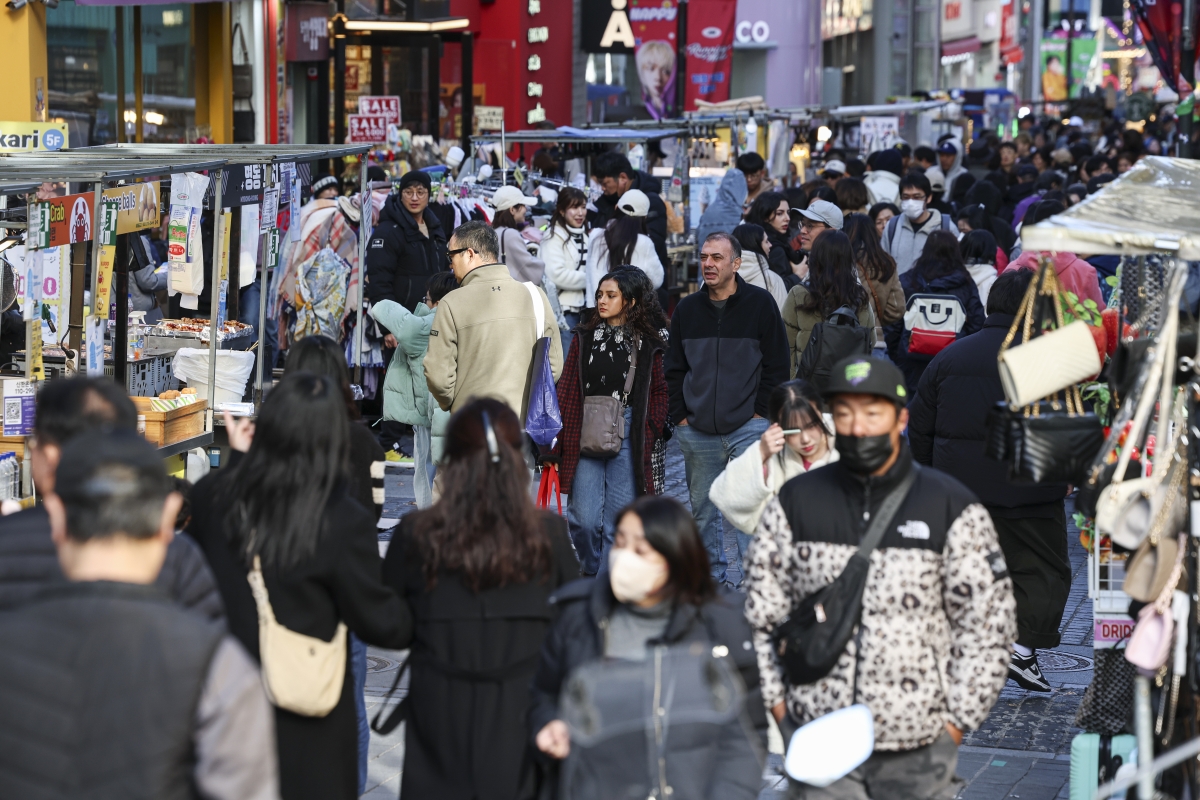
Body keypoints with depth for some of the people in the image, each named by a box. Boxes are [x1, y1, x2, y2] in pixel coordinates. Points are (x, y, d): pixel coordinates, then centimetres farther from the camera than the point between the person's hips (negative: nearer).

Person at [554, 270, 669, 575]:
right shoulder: (585, 338, 9)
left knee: (619, 517, -2)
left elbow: (660, 392, 7)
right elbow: (567, 390, 7)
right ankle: (590, 574, 20)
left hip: (628, 436, -1)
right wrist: (561, 435, 0)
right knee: (584, 518, -3)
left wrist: (650, 433, -3)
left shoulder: (647, 344, 4)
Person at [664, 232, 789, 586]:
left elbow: (777, 364, 0)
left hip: (748, 427, -4)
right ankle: (712, 580, 22)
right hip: (696, 432, 4)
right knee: (703, 510, 10)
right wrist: (680, 416, 5)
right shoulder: (687, 309, 9)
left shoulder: (760, 304, -1)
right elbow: (674, 369, 15)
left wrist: (761, 413, -5)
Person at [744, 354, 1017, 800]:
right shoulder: (795, 503, 5)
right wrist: (778, 704, 2)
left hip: (918, 750, -1)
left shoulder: (951, 508, 0)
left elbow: (987, 625, 1)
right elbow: (761, 614, 8)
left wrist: (957, 720, -1)